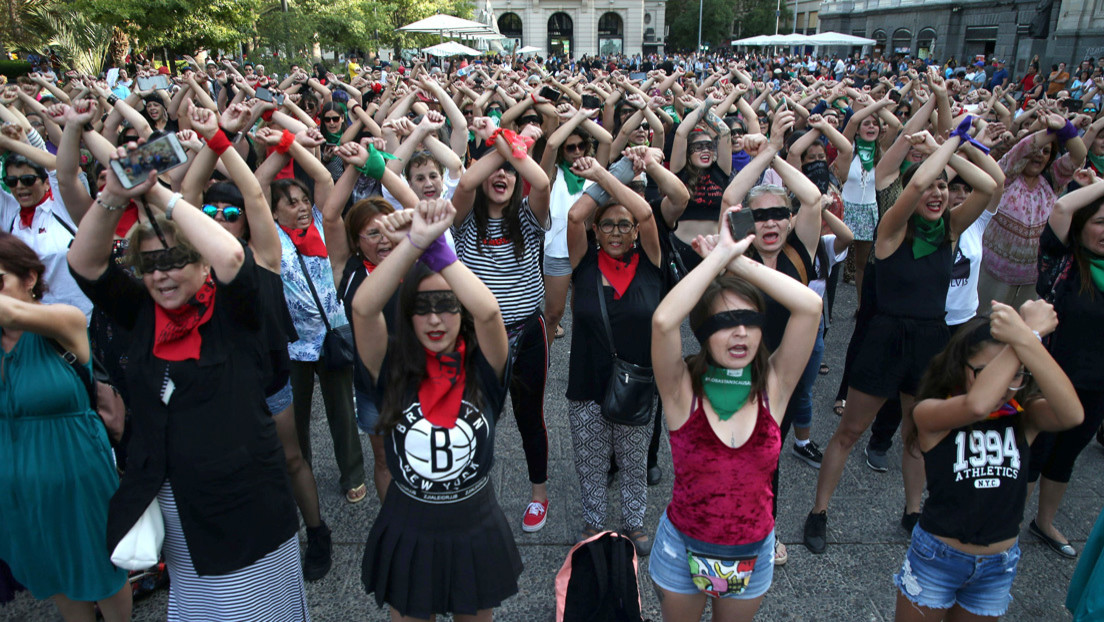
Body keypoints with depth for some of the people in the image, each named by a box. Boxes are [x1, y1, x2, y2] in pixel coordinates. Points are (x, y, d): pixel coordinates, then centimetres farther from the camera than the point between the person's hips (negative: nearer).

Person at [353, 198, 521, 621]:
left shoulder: (483, 368, -13)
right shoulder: (393, 369, -11)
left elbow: (488, 310, -34)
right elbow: (363, 308, -30)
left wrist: (436, 246, -34)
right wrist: (414, 243, -38)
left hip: (475, 538, 0)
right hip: (407, 539, 0)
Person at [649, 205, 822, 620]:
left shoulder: (772, 387, -13)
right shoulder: (683, 390, -19)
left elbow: (810, 306, -25)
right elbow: (664, 321, -39)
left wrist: (739, 261, -23)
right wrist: (721, 253, -31)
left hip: (753, 554, 2)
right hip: (683, 549, -2)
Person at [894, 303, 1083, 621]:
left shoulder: (1024, 417, -9)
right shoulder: (930, 414, -18)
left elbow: (1072, 414, -31)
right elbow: (978, 405, -40)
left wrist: (1025, 339, -41)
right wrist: (1033, 331, -33)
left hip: (999, 567, 3)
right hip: (937, 557, -3)